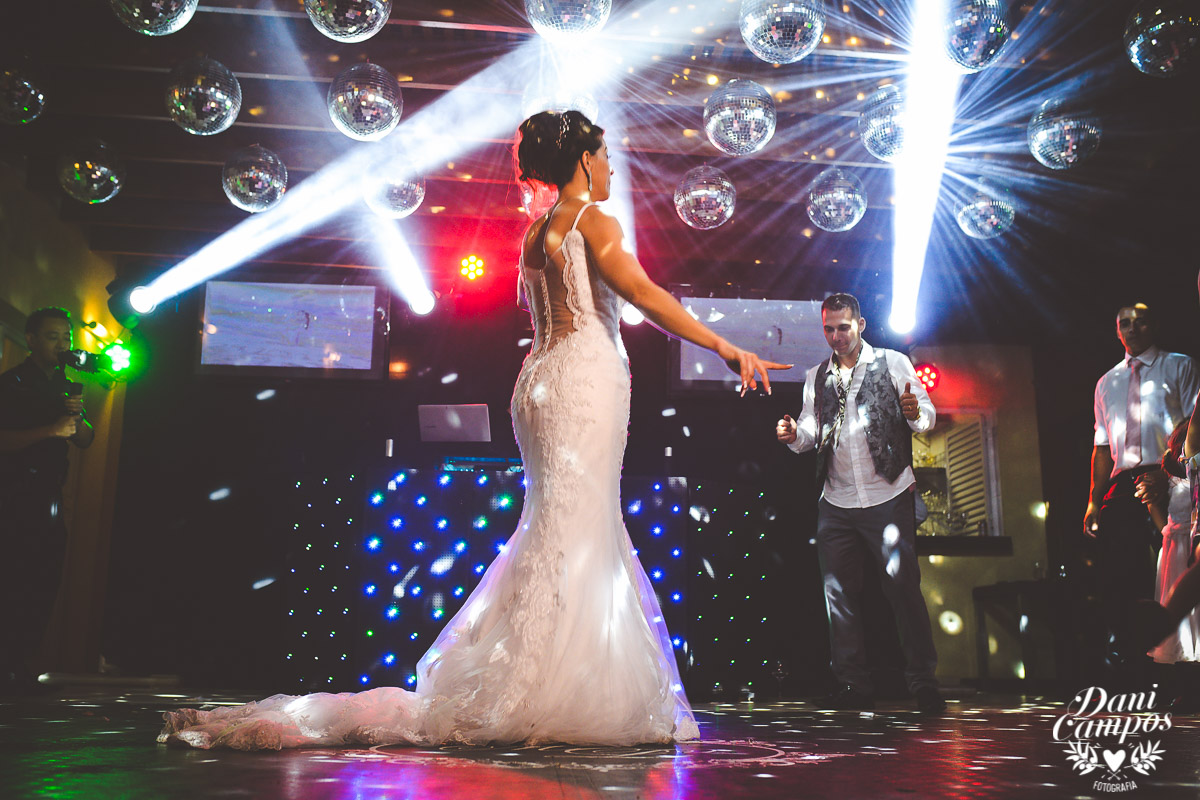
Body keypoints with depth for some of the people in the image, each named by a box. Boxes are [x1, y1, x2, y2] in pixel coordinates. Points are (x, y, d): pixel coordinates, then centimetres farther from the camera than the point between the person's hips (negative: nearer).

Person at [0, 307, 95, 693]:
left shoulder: (66, 387, 17)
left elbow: (86, 441, 15)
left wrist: (77, 417, -5)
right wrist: (52, 429, -24)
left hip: (51, 497, 7)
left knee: (47, 578, 6)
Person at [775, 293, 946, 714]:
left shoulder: (893, 363, 2)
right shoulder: (816, 377, 13)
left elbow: (927, 415, -2)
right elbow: (812, 431, 13)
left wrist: (915, 412, -26)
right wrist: (794, 435, -10)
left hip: (888, 498, -4)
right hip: (836, 505, 4)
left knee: (904, 588, -5)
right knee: (839, 595, 5)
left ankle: (924, 684, 6)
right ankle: (853, 688, 14)